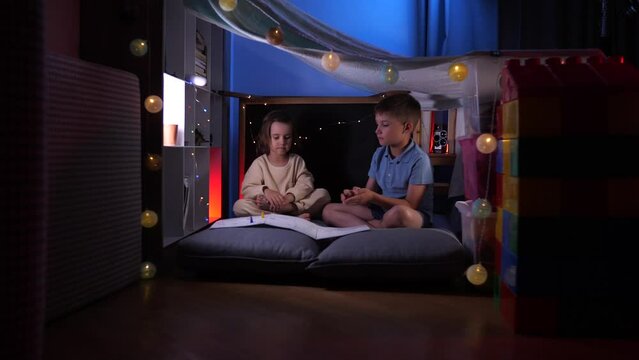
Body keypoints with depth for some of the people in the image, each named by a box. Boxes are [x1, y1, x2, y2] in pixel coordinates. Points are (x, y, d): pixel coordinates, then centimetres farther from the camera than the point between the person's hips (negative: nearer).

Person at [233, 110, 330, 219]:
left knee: (323, 194, -17)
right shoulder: (259, 163, 1)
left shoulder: (297, 160, 6)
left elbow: (306, 184, -7)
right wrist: (264, 190, -25)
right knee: (239, 205, -30)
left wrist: (291, 196, -27)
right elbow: (247, 190, -5)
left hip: (293, 203, 1)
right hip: (268, 205, -1)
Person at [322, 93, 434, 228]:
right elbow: (370, 191, 8)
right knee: (329, 210, -4)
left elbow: (410, 205, -18)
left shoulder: (419, 160, -15)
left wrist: (374, 198, -26)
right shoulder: (379, 154, 6)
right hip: (382, 210, 7)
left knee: (400, 213, -44)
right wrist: (358, 194, -16)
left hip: (414, 216, -6)